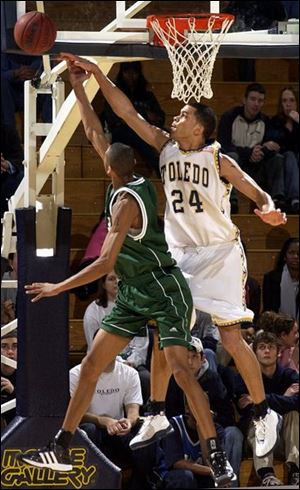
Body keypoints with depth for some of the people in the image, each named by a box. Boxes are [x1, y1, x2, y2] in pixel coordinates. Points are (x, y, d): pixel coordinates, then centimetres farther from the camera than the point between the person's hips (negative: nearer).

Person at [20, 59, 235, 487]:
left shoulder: (125, 202, -22)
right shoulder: (135, 182, 3)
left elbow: (105, 263, -26)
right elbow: (95, 133, 14)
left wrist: (58, 288, -21)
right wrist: (78, 87, 13)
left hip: (164, 290, -10)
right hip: (134, 292, 10)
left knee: (181, 371, -18)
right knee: (90, 367, 7)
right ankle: (60, 450, 11)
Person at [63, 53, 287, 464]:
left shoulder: (219, 161, -8)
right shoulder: (166, 147, 4)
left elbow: (259, 194, -9)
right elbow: (127, 112, 3)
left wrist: (269, 210, -32)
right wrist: (97, 75, -3)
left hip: (219, 255, -5)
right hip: (180, 255, 5)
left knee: (231, 339, -6)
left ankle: (264, 415, 6)